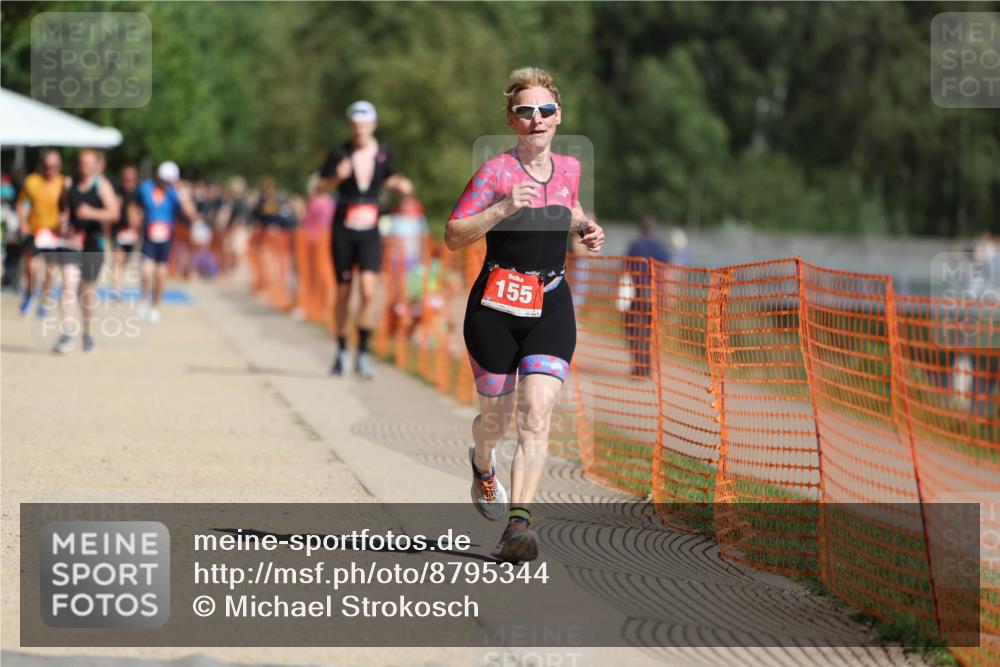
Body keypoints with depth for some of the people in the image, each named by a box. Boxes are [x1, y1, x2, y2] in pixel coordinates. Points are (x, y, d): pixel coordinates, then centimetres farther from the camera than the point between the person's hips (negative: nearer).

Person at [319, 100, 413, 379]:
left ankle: (363, 352, -6)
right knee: (343, 293, 7)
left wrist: (400, 185, -3)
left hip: (370, 232, 1)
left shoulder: (383, 152, 0)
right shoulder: (340, 154, -6)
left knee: (368, 291, -15)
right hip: (344, 231, -1)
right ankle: (342, 351, 25)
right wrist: (337, 176, -25)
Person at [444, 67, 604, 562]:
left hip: (551, 307, 2)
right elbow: (453, 237, -12)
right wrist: (503, 208, -24)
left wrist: (585, 228, 7)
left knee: (536, 415, -16)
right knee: (496, 418, 12)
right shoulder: (496, 171, -8)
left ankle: (518, 522, -21)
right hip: (496, 307, -2)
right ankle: (482, 464, 49)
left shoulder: (568, 169, 6)